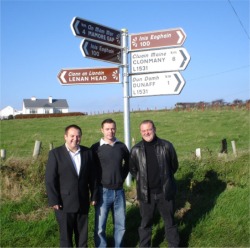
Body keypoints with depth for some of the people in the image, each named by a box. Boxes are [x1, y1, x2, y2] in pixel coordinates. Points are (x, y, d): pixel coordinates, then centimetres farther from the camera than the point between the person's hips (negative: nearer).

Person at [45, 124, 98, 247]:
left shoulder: (87, 152, 3)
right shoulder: (55, 153, -7)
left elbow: (92, 176, 6)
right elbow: (50, 179, -10)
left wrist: (94, 195, 5)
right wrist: (54, 200, -13)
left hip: (83, 202, 3)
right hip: (64, 203, -3)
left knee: (83, 234, 14)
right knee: (66, 235, 9)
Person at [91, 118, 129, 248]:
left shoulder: (122, 146, 2)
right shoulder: (96, 148, -7)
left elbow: (128, 163, 19)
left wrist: (122, 177, 10)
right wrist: (97, 183, -1)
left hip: (119, 192, 3)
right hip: (103, 192, -3)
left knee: (120, 225, 12)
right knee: (100, 227, 1)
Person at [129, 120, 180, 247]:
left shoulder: (166, 146, -7)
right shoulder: (136, 150, -4)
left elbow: (174, 165, 7)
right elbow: (132, 169, 11)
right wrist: (143, 180, 9)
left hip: (165, 192, 0)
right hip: (146, 193, 1)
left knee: (170, 222, 14)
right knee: (145, 224, 13)